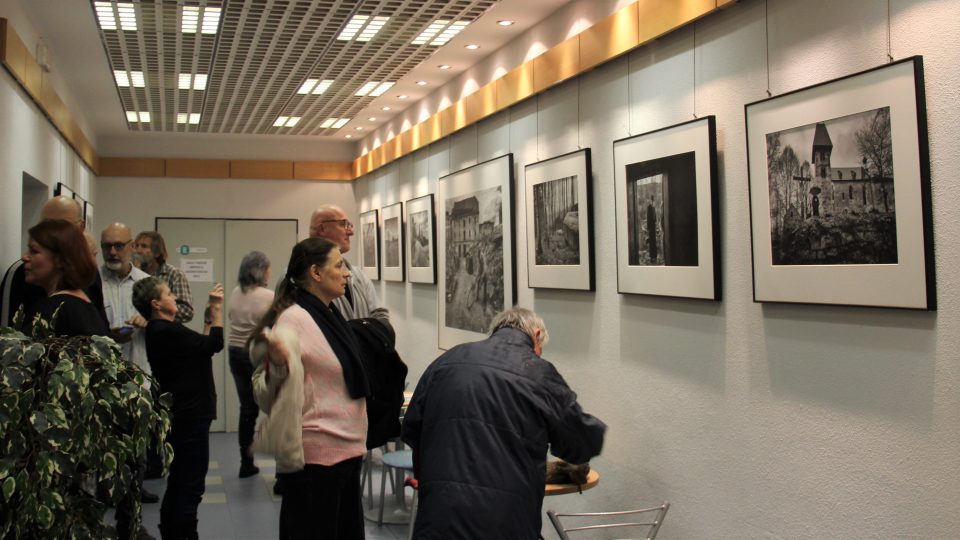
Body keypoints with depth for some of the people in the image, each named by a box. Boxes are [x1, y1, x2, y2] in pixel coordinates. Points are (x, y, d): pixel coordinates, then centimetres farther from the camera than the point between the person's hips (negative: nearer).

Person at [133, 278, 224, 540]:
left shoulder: (161, 331, 13)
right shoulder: (166, 331, -20)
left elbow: (200, 345, 14)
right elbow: (214, 344, -21)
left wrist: (210, 312, 11)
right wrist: (217, 308, -13)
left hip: (182, 416, 11)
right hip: (189, 417, -11)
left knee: (178, 484, 19)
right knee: (190, 488, -5)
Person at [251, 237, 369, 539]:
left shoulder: (331, 314, 9)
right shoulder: (293, 319, -15)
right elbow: (265, 396, -17)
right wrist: (277, 365, -33)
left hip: (348, 450, 8)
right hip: (315, 457, -8)